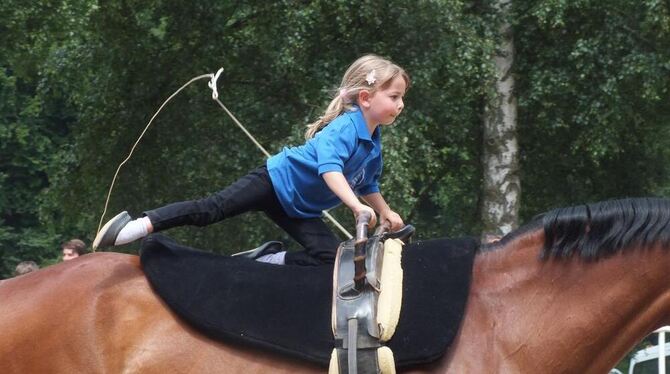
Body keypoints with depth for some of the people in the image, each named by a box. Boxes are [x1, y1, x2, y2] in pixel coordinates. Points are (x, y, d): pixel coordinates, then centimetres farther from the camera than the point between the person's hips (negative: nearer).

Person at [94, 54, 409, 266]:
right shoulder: (345, 128, -24)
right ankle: (138, 226, -22)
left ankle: (267, 260, -1)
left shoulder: (374, 144, 3)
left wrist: (386, 213, 16)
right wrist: (356, 206, -51)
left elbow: (367, 184, 24)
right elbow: (329, 168, -43)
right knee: (210, 210, -19)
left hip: (299, 209, 8)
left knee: (331, 257, -6)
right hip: (277, 181, -8)